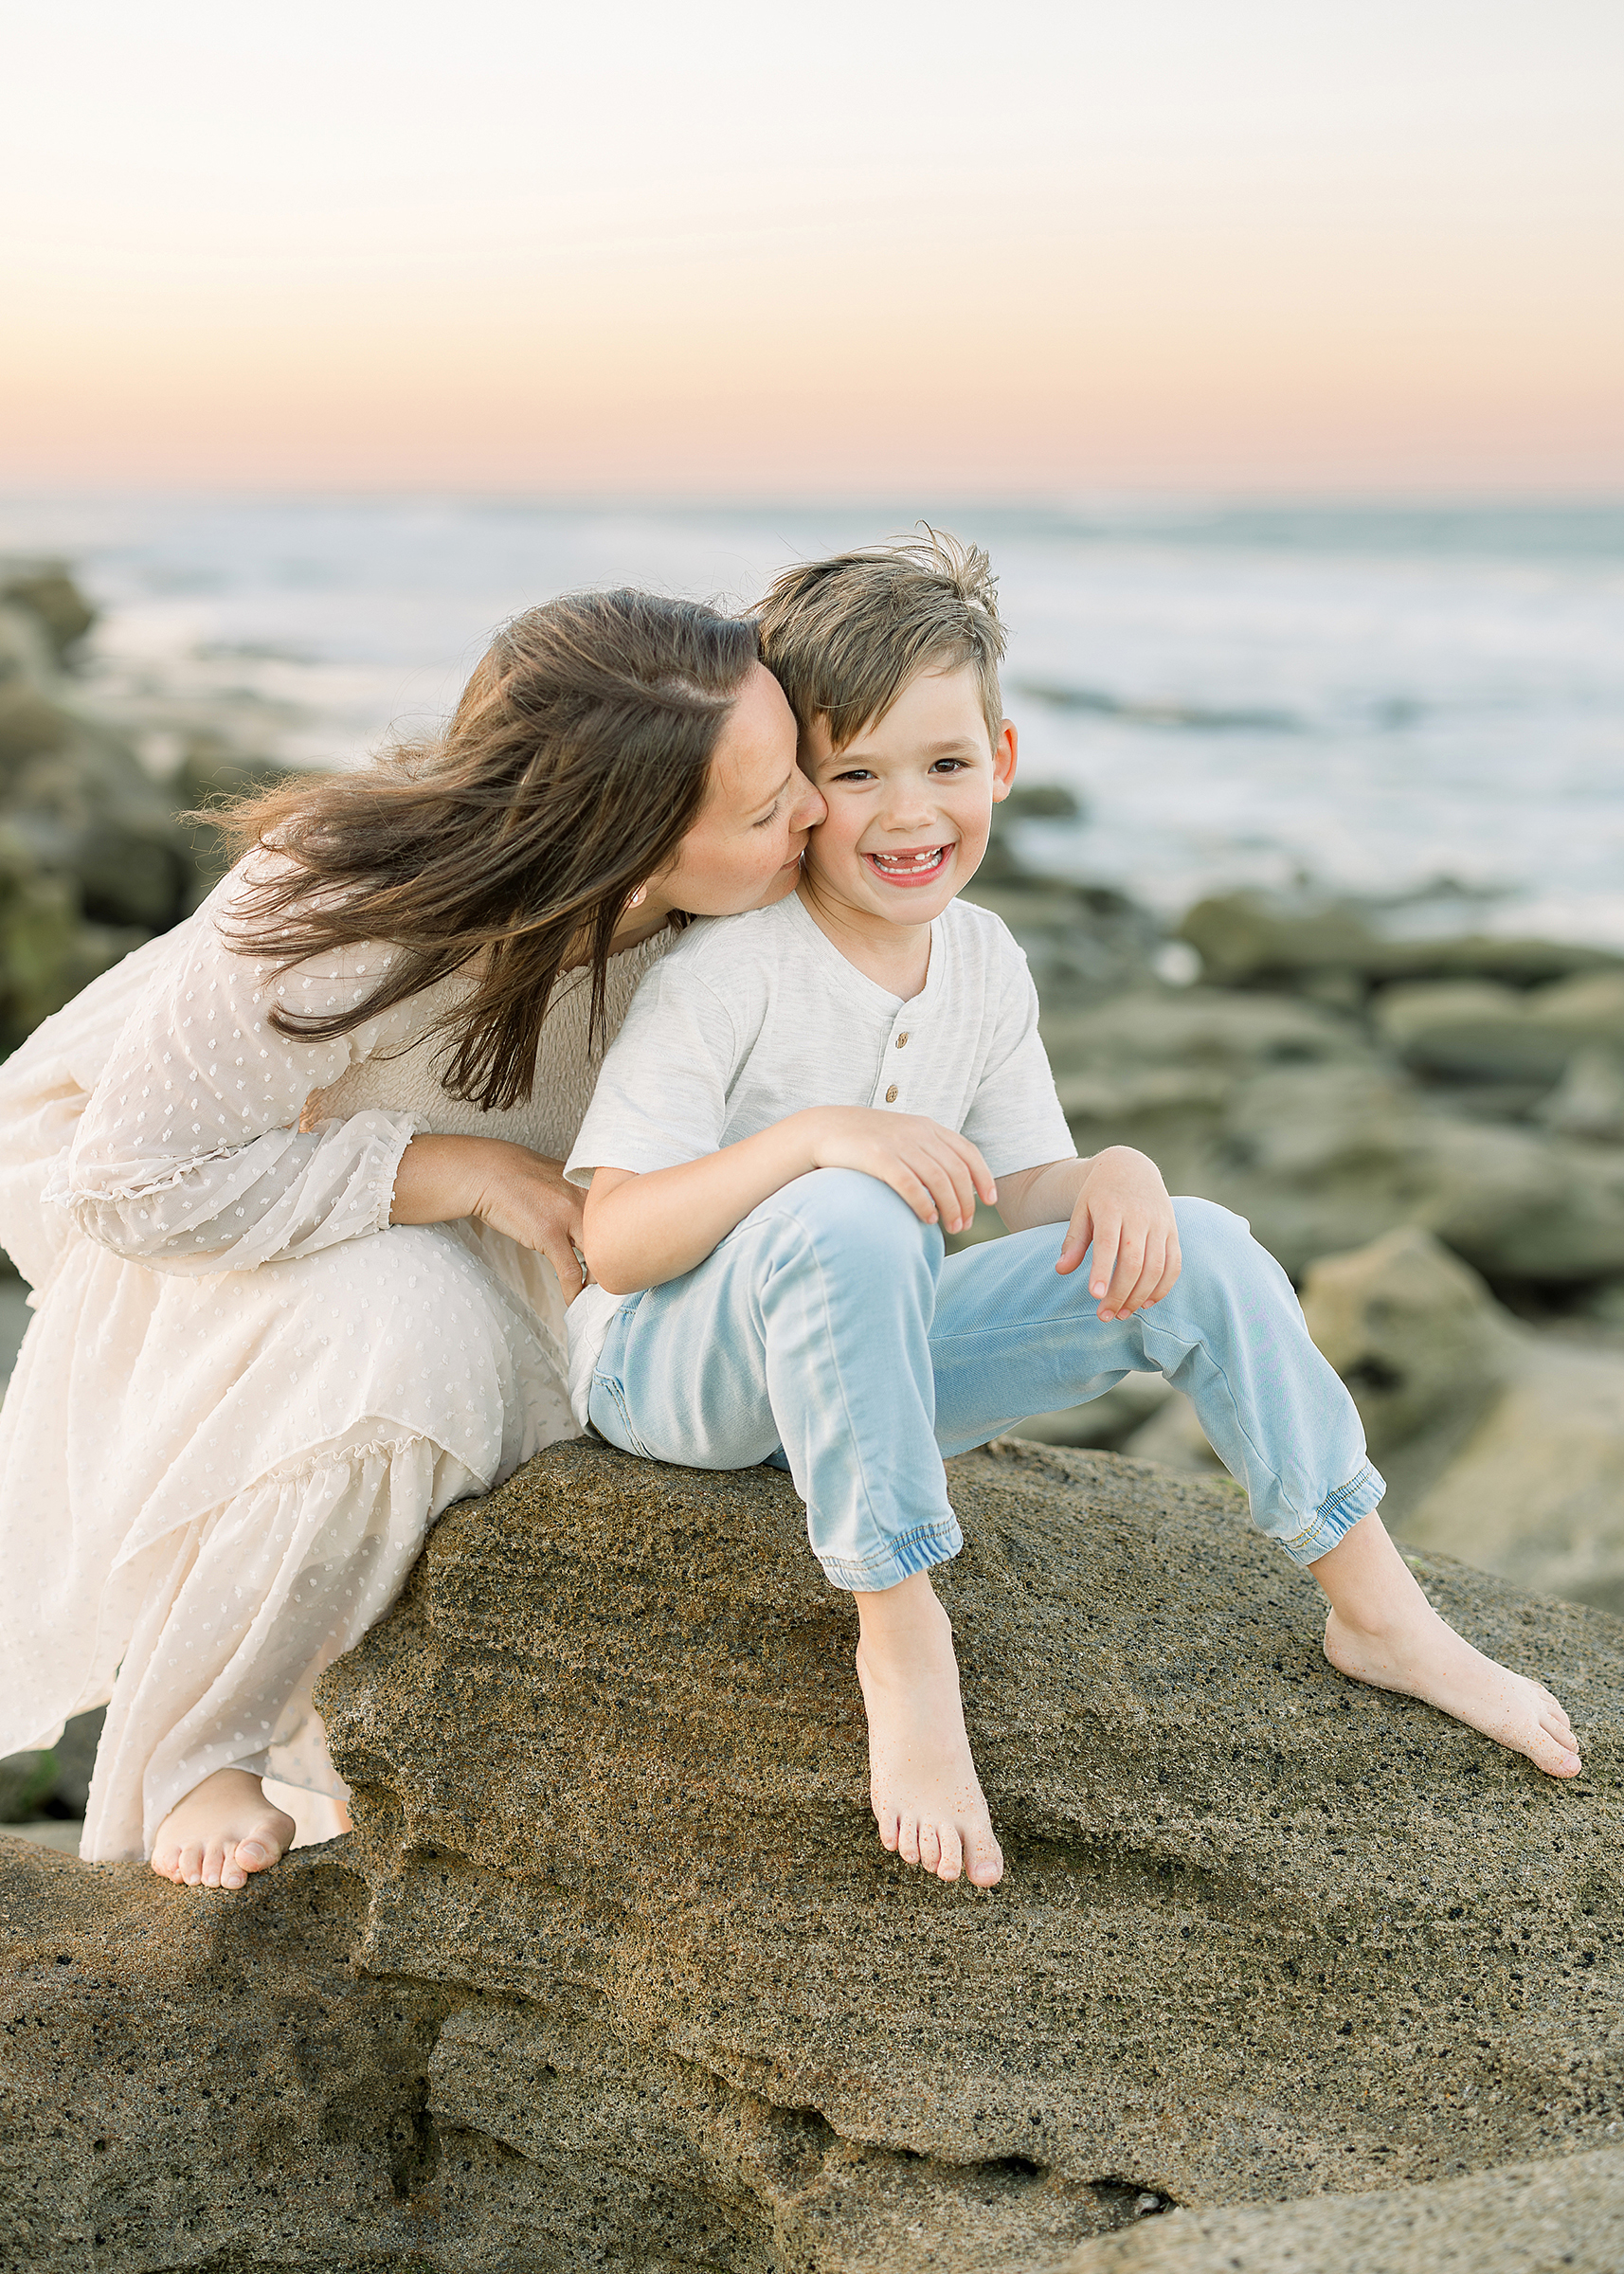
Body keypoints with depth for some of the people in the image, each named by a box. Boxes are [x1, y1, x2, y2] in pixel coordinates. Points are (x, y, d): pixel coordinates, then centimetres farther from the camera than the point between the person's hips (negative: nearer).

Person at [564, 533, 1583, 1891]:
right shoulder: (726, 971, -20)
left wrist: (1115, 1175, -16)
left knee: (1196, 1252, -9)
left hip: (859, 1352, 6)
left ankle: (1379, 1612, 4)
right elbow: (613, 1243, -25)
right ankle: (900, 1633, -26)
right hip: (671, 1368, -6)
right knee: (844, 1218, -40)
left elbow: (1030, 1196, 8)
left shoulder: (986, 966, 0)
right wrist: (813, 1136, -39)